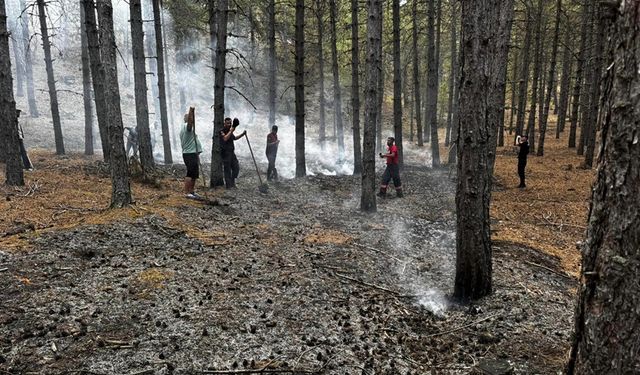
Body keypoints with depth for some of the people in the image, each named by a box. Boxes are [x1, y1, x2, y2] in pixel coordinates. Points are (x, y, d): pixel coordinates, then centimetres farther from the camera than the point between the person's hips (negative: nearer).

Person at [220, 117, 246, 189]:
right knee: (227, 169, -3)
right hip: (225, 153, -8)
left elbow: (234, 138, 33)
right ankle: (228, 185, 3)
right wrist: (231, 131, -27)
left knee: (236, 167, 7)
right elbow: (225, 138, -28)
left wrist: (242, 134, 22)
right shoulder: (222, 131, -9)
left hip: (231, 152, 8)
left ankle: (232, 182, 22)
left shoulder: (230, 131, 15)